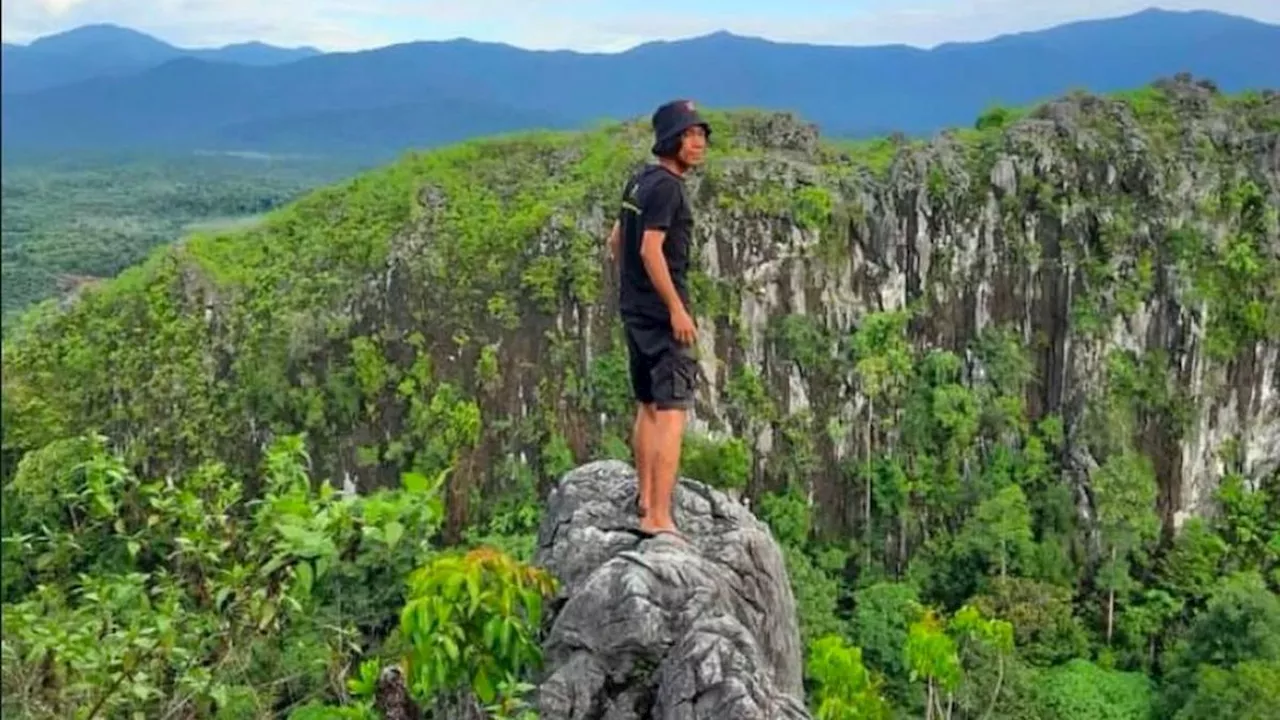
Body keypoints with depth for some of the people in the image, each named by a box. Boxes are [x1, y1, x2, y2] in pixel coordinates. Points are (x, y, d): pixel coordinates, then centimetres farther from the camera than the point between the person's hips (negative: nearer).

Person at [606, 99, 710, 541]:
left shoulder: (639, 181, 14)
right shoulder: (666, 187, -14)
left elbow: (616, 241, 20)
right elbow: (651, 250, -22)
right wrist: (677, 309, -21)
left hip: (635, 309, 10)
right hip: (662, 312, -10)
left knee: (647, 406, 18)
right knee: (672, 412, -10)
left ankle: (645, 498, 30)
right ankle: (659, 517, -12)